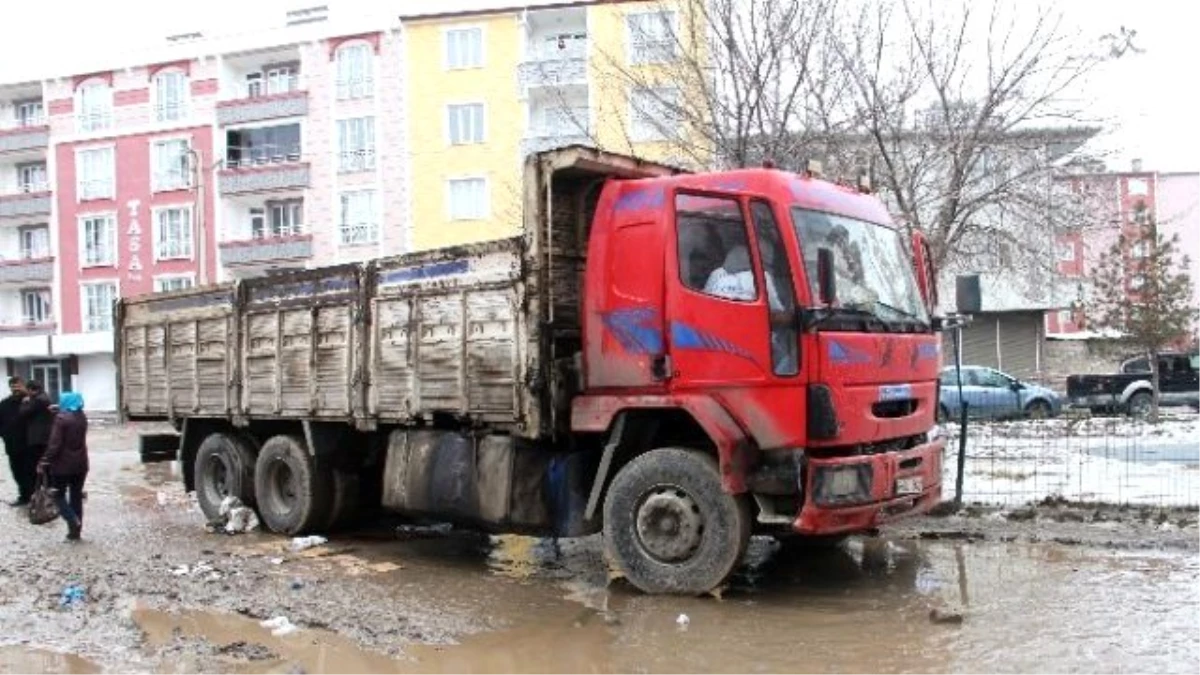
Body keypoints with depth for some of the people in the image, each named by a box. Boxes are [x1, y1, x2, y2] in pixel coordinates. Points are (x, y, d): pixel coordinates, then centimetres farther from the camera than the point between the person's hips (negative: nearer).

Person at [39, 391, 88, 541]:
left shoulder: (61, 418, -15)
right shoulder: (82, 417, 6)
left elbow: (54, 444, -18)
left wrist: (44, 462, -13)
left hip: (63, 463, -6)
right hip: (80, 463, 6)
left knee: (59, 494, 7)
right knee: (76, 496, 11)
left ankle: (73, 522, -11)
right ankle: (76, 531, 12)